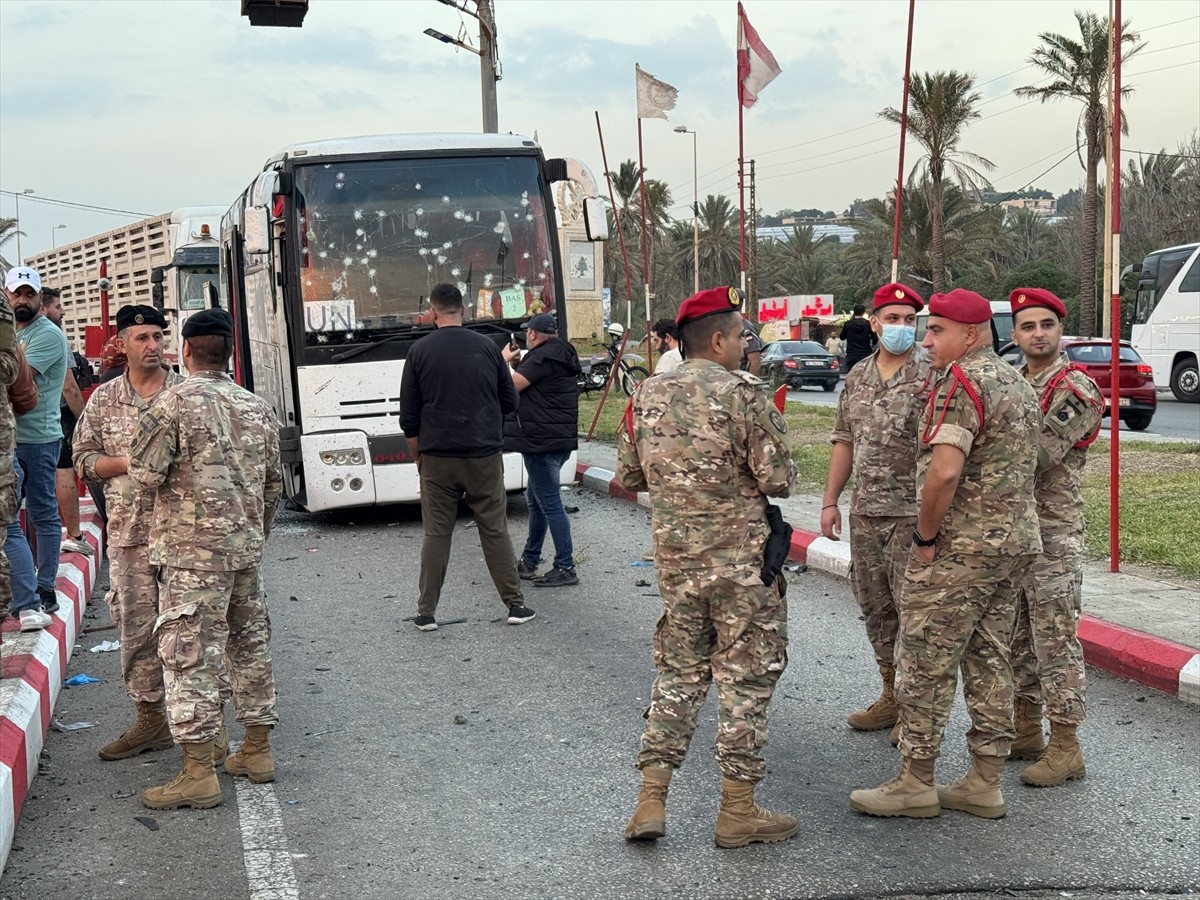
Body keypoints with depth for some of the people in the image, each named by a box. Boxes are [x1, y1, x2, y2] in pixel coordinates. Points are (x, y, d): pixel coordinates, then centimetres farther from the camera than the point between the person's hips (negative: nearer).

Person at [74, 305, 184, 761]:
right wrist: (128, 464, -9)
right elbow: (83, 457, 8)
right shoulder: (104, 399, 8)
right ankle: (150, 718, 15)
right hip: (129, 532, 2)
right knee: (135, 625, 5)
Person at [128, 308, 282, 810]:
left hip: (192, 549, -7)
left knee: (189, 655, -4)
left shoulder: (177, 401, -11)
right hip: (246, 546, 7)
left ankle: (198, 774, -4)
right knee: (250, 645, 15)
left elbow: (144, 473, -13)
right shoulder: (259, 408, 9)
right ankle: (257, 751, 23)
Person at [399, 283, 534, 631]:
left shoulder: (420, 351, -2)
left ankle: (426, 612, 8)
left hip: (437, 459, -1)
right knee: (495, 531, 8)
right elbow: (510, 402, 8)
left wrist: (418, 458, 11)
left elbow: (409, 418, 0)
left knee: (436, 534, 6)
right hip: (485, 456, 1)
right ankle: (515, 605, 11)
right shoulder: (487, 347, 1)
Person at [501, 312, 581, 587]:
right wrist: (520, 365, 12)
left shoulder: (542, 357, -17)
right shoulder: (561, 356, 15)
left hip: (543, 441, -11)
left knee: (549, 502, -8)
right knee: (536, 499, 19)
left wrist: (505, 361, -1)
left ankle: (565, 568, -6)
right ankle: (529, 561, 28)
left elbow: (511, 386, -18)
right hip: (560, 438, 11)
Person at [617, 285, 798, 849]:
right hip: (741, 560, -5)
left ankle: (651, 801, 13)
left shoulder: (646, 396, 4)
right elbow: (779, 480, -14)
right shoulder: (743, 393, -13)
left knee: (678, 671, 16)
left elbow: (628, 479, 12)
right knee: (746, 678, 5)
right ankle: (738, 811, 12)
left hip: (674, 558, 5)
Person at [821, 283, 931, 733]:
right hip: (865, 511, 6)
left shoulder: (932, 374, -7)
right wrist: (830, 500, 12)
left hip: (913, 513, -6)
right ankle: (892, 695, 26)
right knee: (875, 606, 13)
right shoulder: (857, 378, 12)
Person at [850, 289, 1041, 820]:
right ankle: (985, 785, 17)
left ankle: (915, 784, 6)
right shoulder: (1018, 382, 15)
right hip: (1015, 542, 9)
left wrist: (925, 537, -14)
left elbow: (944, 471, -26)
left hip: (960, 547, -9)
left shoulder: (962, 382, -15)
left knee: (925, 665, -1)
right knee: (989, 661, 12)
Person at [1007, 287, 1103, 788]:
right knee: (1015, 634, 14)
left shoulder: (1076, 389, -12)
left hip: (1052, 531, -8)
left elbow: (1036, 458, -20)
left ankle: (1065, 748, 2)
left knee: (1055, 638, -4)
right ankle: (1025, 729, 26)